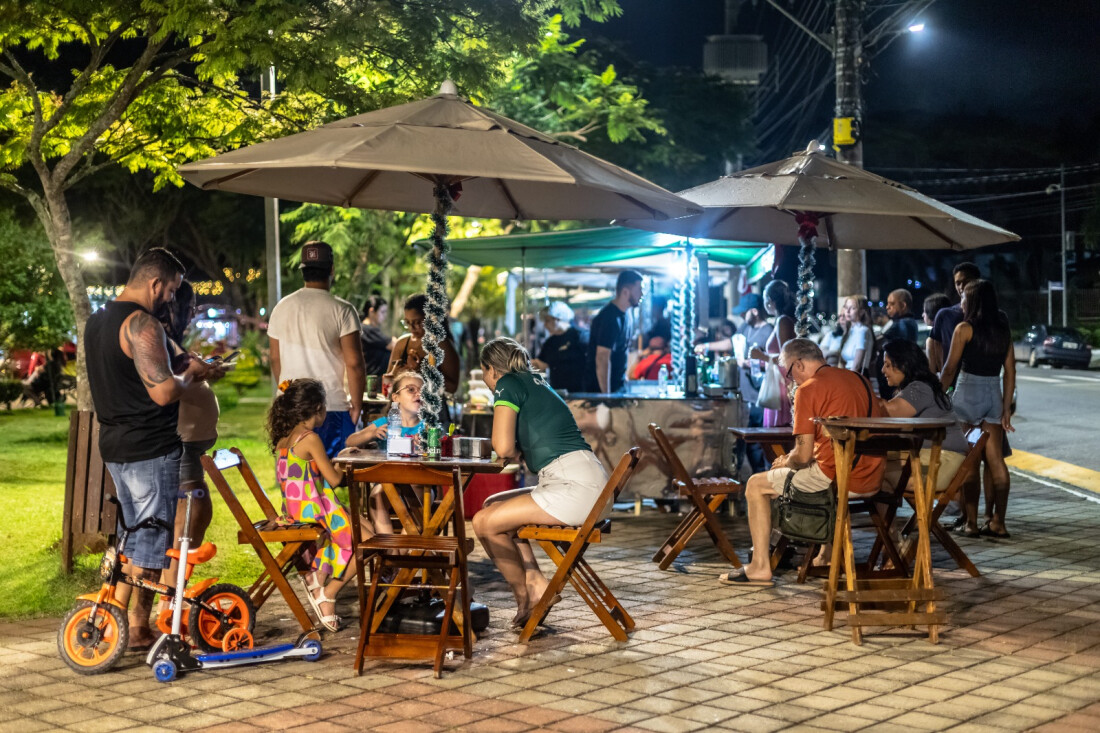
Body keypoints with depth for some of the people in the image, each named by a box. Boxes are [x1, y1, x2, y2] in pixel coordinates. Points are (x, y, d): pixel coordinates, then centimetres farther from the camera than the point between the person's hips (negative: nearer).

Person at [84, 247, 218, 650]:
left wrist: (183, 370, 15)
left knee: (133, 536, 19)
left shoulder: (97, 321, 13)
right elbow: (164, 392, -23)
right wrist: (191, 372, -4)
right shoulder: (142, 324, -19)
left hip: (114, 445, 9)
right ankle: (138, 628, 5)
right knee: (154, 540, 0)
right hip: (151, 449, -9)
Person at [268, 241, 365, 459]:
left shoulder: (281, 308, 6)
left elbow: (275, 359, 14)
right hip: (332, 408, -5)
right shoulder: (342, 310, -9)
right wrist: (357, 404, -3)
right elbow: (354, 363, -12)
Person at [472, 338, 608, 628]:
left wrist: (517, 451, 10)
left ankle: (526, 599, 4)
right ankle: (535, 583, 9)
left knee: (485, 522, -9)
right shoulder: (537, 383, 25)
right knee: (493, 505, 20)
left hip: (576, 487, -10)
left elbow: (503, 447, -8)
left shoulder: (508, 384, 0)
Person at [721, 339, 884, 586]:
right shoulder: (861, 380, 13)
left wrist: (785, 463, 12)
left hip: (835, 478, -8)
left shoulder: (808, 390, -9)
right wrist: (792, 457, 24)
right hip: (873, 480, 8)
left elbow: (803, 455, -12)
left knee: (756, 485, 10)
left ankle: (760, 567, 6)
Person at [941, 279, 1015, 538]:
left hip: (969, 392, -5)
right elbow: (1010, 370, 8)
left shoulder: (965, 329, -8)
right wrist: (1006, 407, 12)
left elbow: (950, 369, -7)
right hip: (994, 393, 5)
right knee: (996, 460, 7)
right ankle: (998, 522, 8)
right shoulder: (1003, 329, 7)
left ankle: (971, 522, -1)